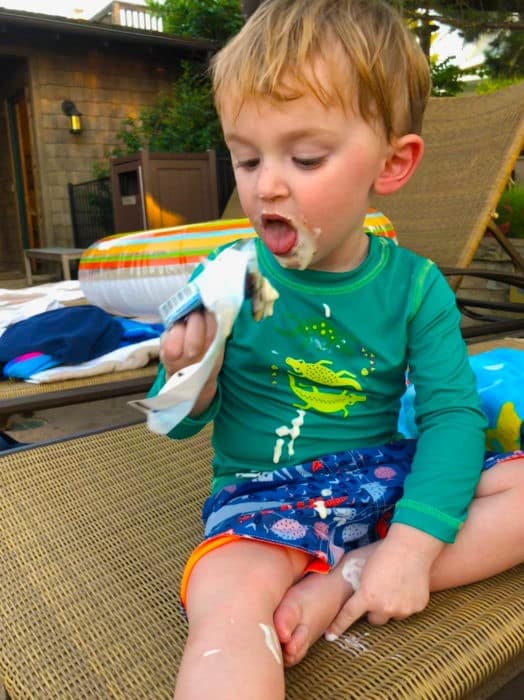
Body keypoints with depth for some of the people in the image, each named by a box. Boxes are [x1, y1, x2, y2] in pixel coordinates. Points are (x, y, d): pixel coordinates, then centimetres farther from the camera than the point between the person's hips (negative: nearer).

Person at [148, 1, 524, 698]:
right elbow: (181, 424, 1)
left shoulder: (412, 284, -4)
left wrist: (413, 543, -22)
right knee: (229, 609, -35)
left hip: (384, 474, 5)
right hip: (262, 490, -4)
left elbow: (451, 413, -10)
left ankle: (343, 579, -16)